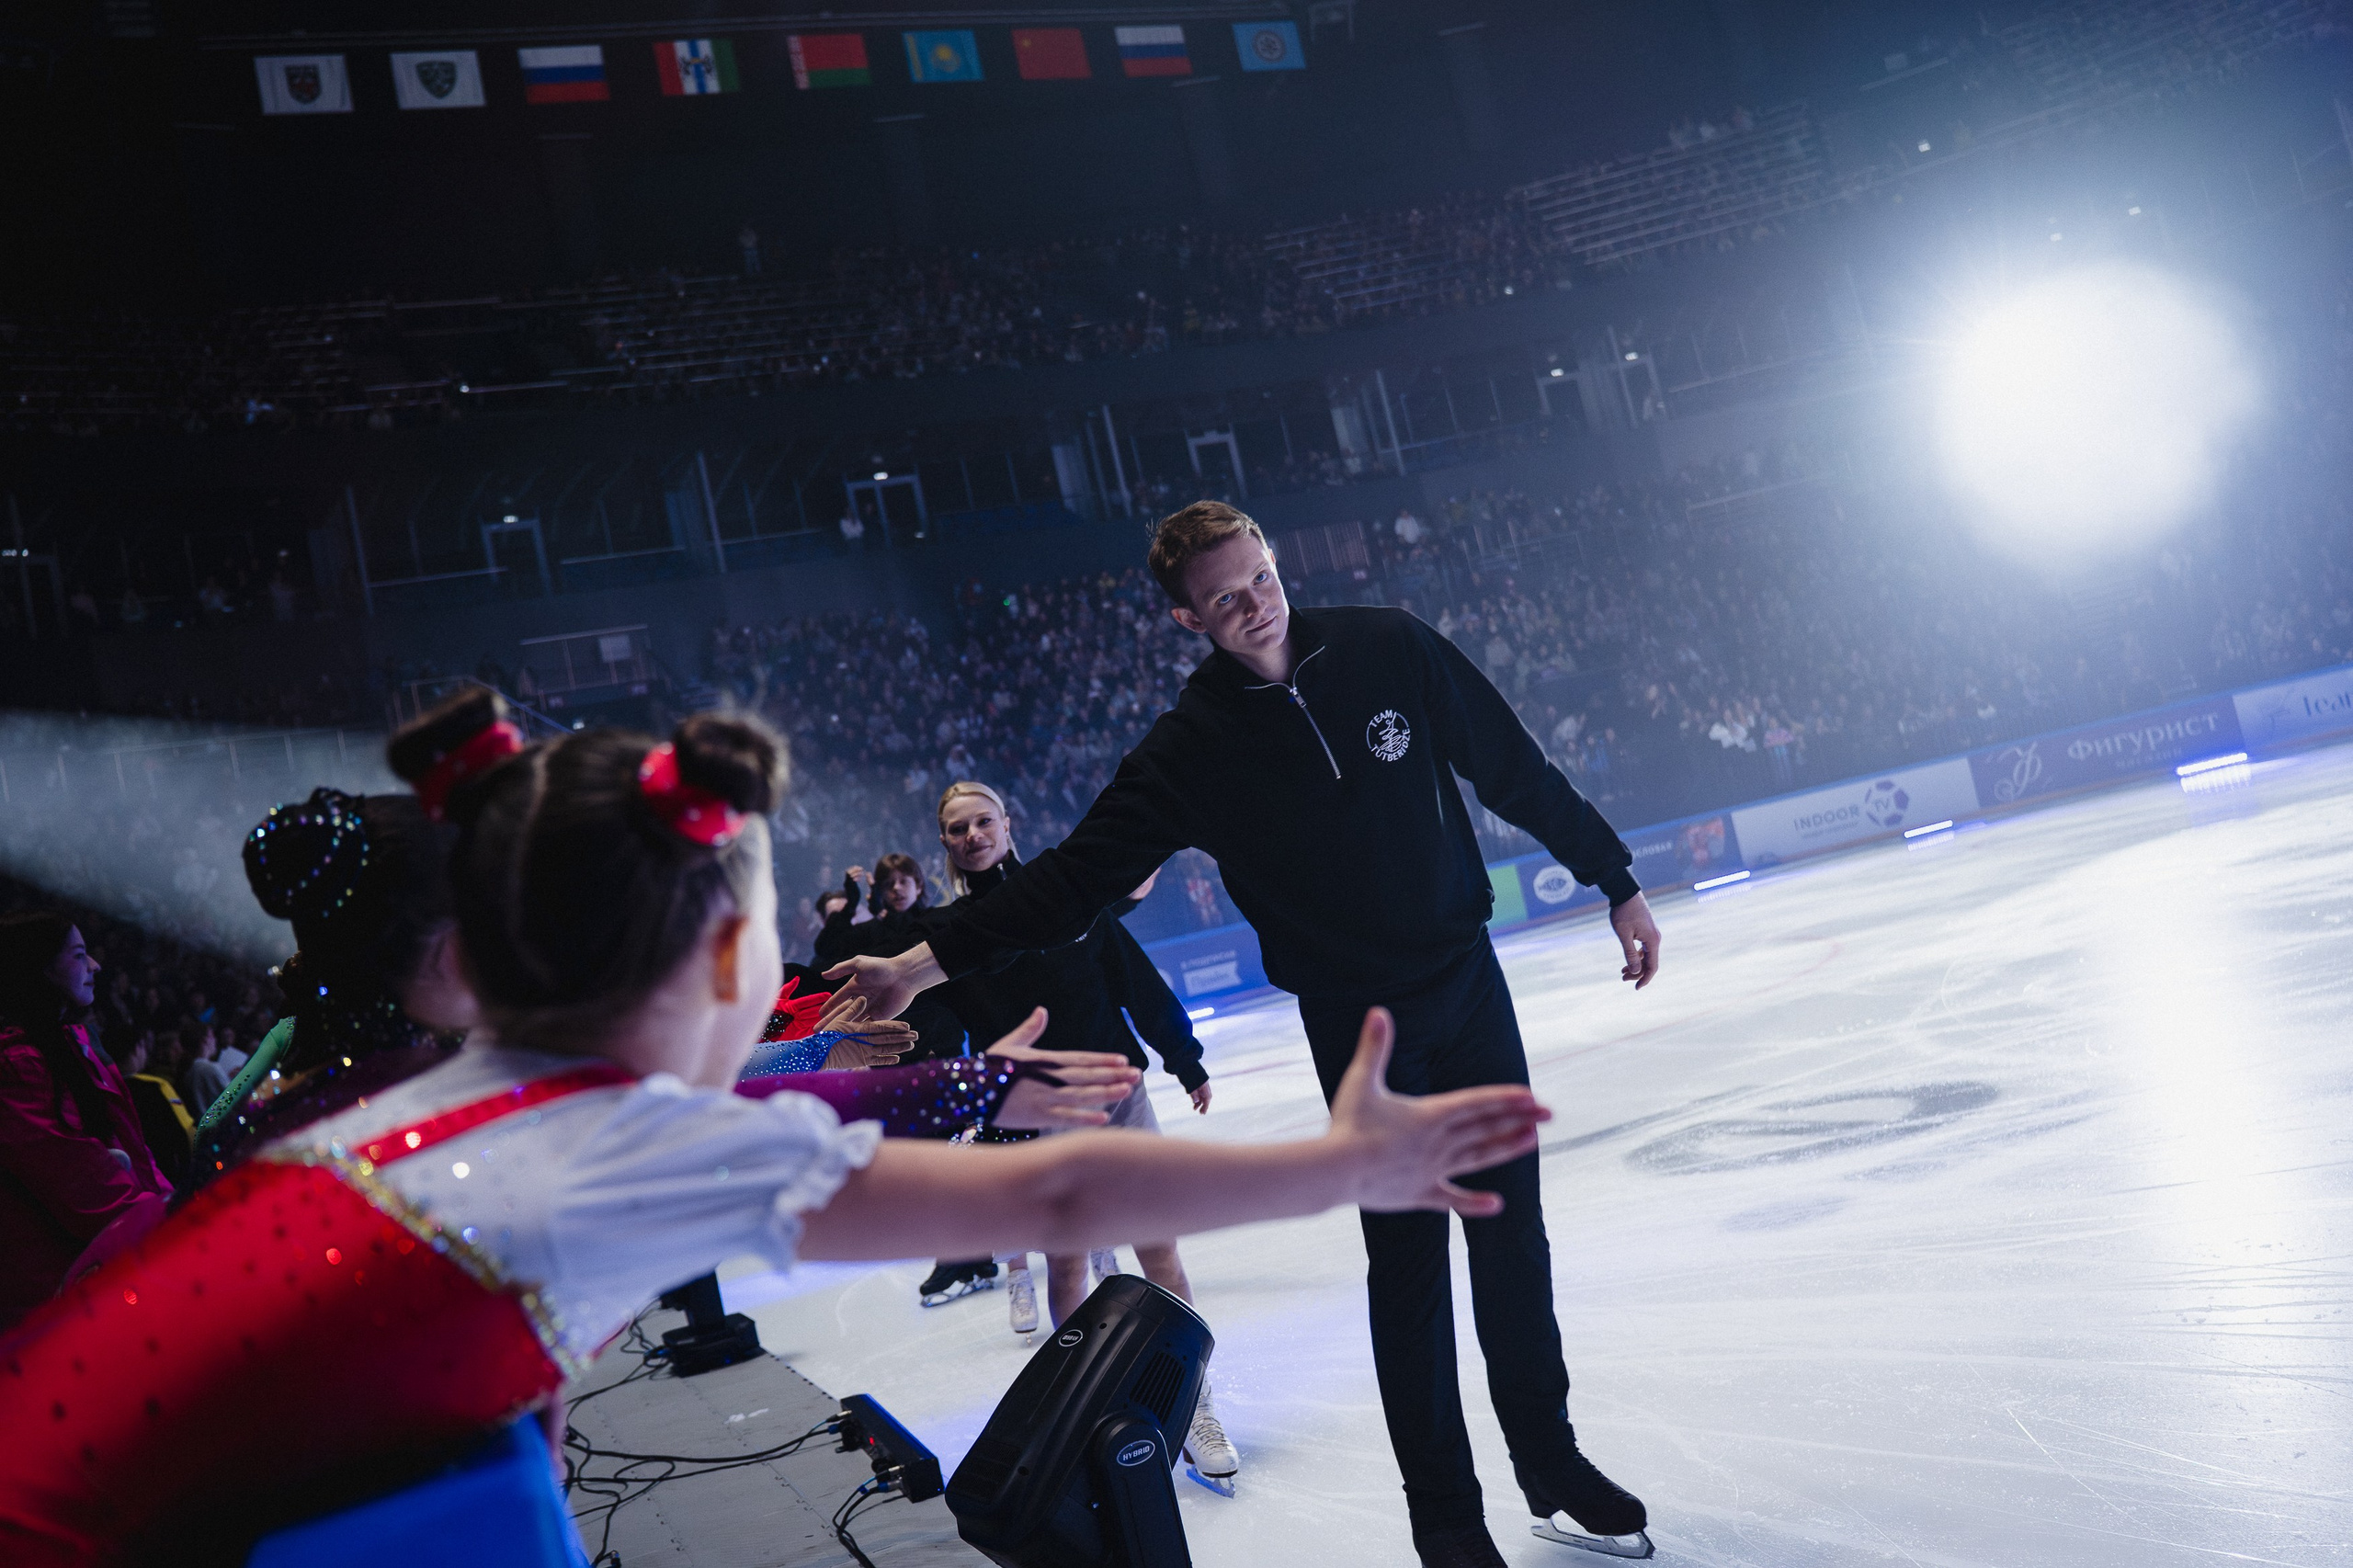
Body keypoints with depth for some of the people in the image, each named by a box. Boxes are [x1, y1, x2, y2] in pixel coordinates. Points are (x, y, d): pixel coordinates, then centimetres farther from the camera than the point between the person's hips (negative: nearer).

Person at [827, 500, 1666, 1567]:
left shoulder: (1389, 650, -7)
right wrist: (925, 960, -23)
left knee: (1512, 1232, 11)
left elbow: (1516, 768, 1)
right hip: (1357, 1022, -2)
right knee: (1408, 1257, 0)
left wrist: (1613, 880, 6)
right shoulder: (1191, 748, -11)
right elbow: (1074, 876, -15)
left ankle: (1552, 1466, 29)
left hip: (1469, 977, 3)